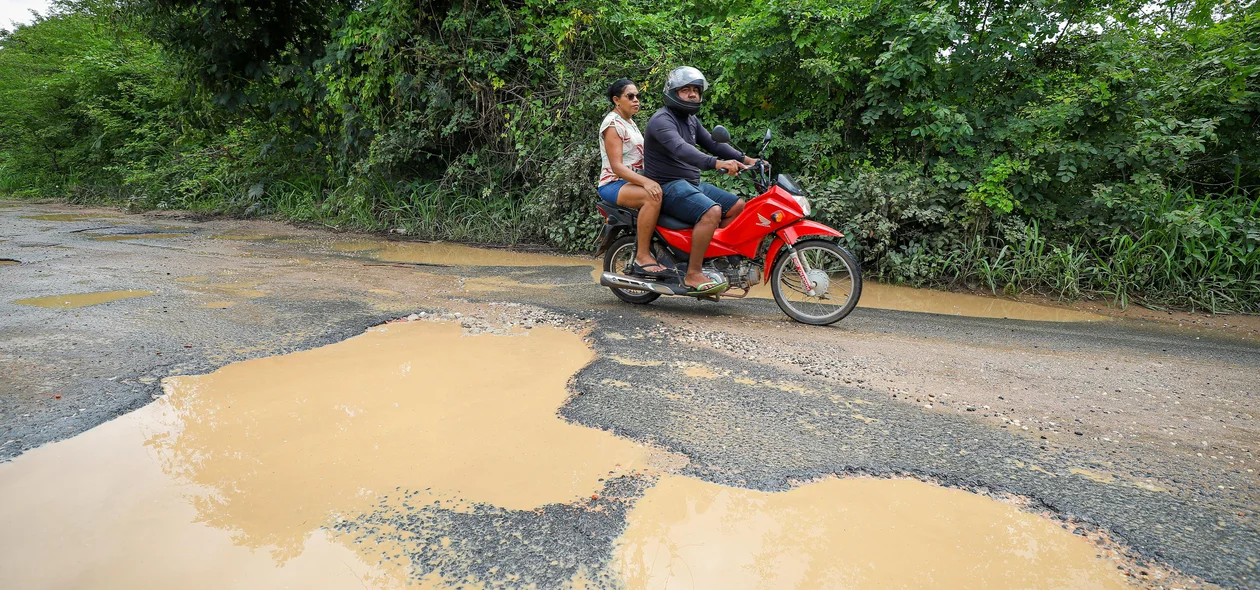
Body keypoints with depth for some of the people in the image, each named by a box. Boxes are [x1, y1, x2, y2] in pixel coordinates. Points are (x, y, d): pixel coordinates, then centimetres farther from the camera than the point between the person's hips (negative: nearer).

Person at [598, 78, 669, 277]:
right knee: (653, 197, -36)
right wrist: (646, 181, -34)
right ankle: (642, 258, -31)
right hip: (613, 184, -9)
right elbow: (616, 167, -20)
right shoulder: (613, 124, -9)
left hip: (633, 181, 9)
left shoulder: (630, 123, 21)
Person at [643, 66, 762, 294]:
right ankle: (693, 275, -27)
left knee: (738, 207, 6)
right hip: (668, 186, -10)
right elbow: (681, 150, -31)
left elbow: (712, 143, 17)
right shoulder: (661, 120, -14)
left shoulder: (691, 120, 18)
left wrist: (745, 159, 3)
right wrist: (717, 163, -44)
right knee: (712, 212, -31)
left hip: (692, 183, 10)